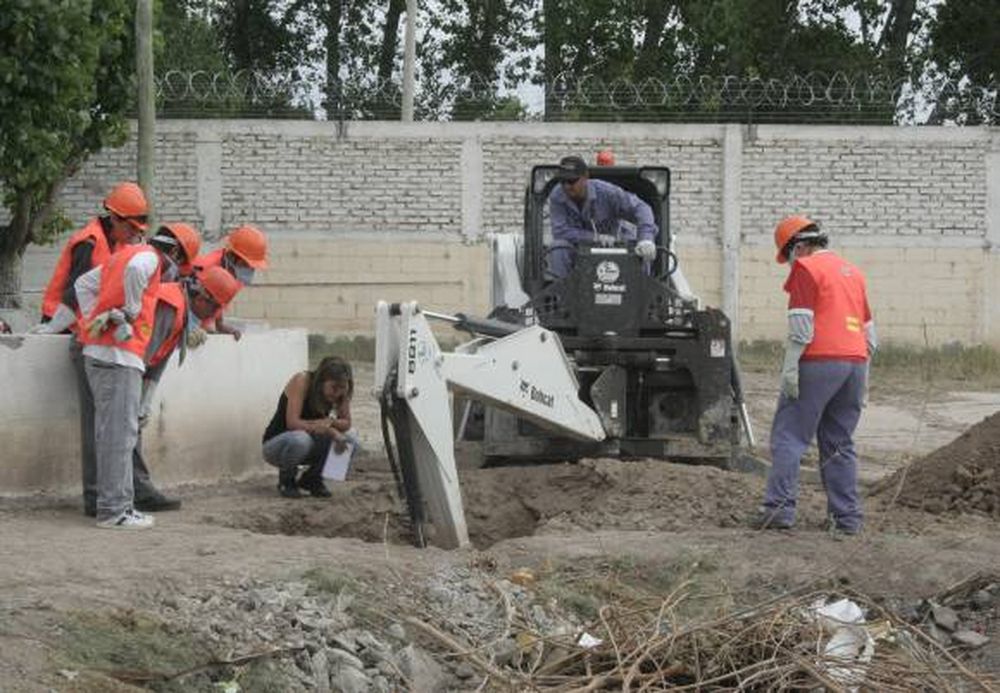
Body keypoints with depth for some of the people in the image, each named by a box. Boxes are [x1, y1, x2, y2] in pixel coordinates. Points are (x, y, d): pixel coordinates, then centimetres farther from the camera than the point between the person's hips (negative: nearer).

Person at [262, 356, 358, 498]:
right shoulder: (302, 380, -24)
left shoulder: (337, 391, -8)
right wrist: (329, 430, -37)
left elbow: (346, 423, -6)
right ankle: (286, 480, -9)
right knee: (300, 439, -40)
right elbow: (292, 423, -31)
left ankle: (312, 479, 4)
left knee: (351, 439, -16)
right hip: (276, 443, -5)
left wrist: (331, 422, -29)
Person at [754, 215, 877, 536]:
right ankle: (847, 517, 6)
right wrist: (863, 378, 26)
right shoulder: (853, 272, 23)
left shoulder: (806, 268, -1)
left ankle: (780, 508, -13)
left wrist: (790, 366, -12)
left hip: (819, 363, -7)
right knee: (840, 443, 11)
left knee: (789, 437, -4)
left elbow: (801, 323, -11)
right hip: (855, 363, 7)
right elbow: (869, 332, 24)